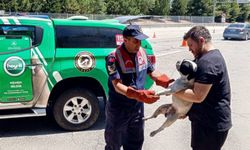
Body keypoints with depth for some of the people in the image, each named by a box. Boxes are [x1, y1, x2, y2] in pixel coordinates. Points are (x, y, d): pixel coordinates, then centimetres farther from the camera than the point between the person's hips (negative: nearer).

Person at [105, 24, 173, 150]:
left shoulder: (142, 52, -2)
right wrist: (139, 95, -42)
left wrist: (168, 83, -9)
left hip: (137, 107, 6)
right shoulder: (114, 58, -22)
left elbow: (152, 72, 9)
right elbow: (117, 86, -27)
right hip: (118, 109, -5)